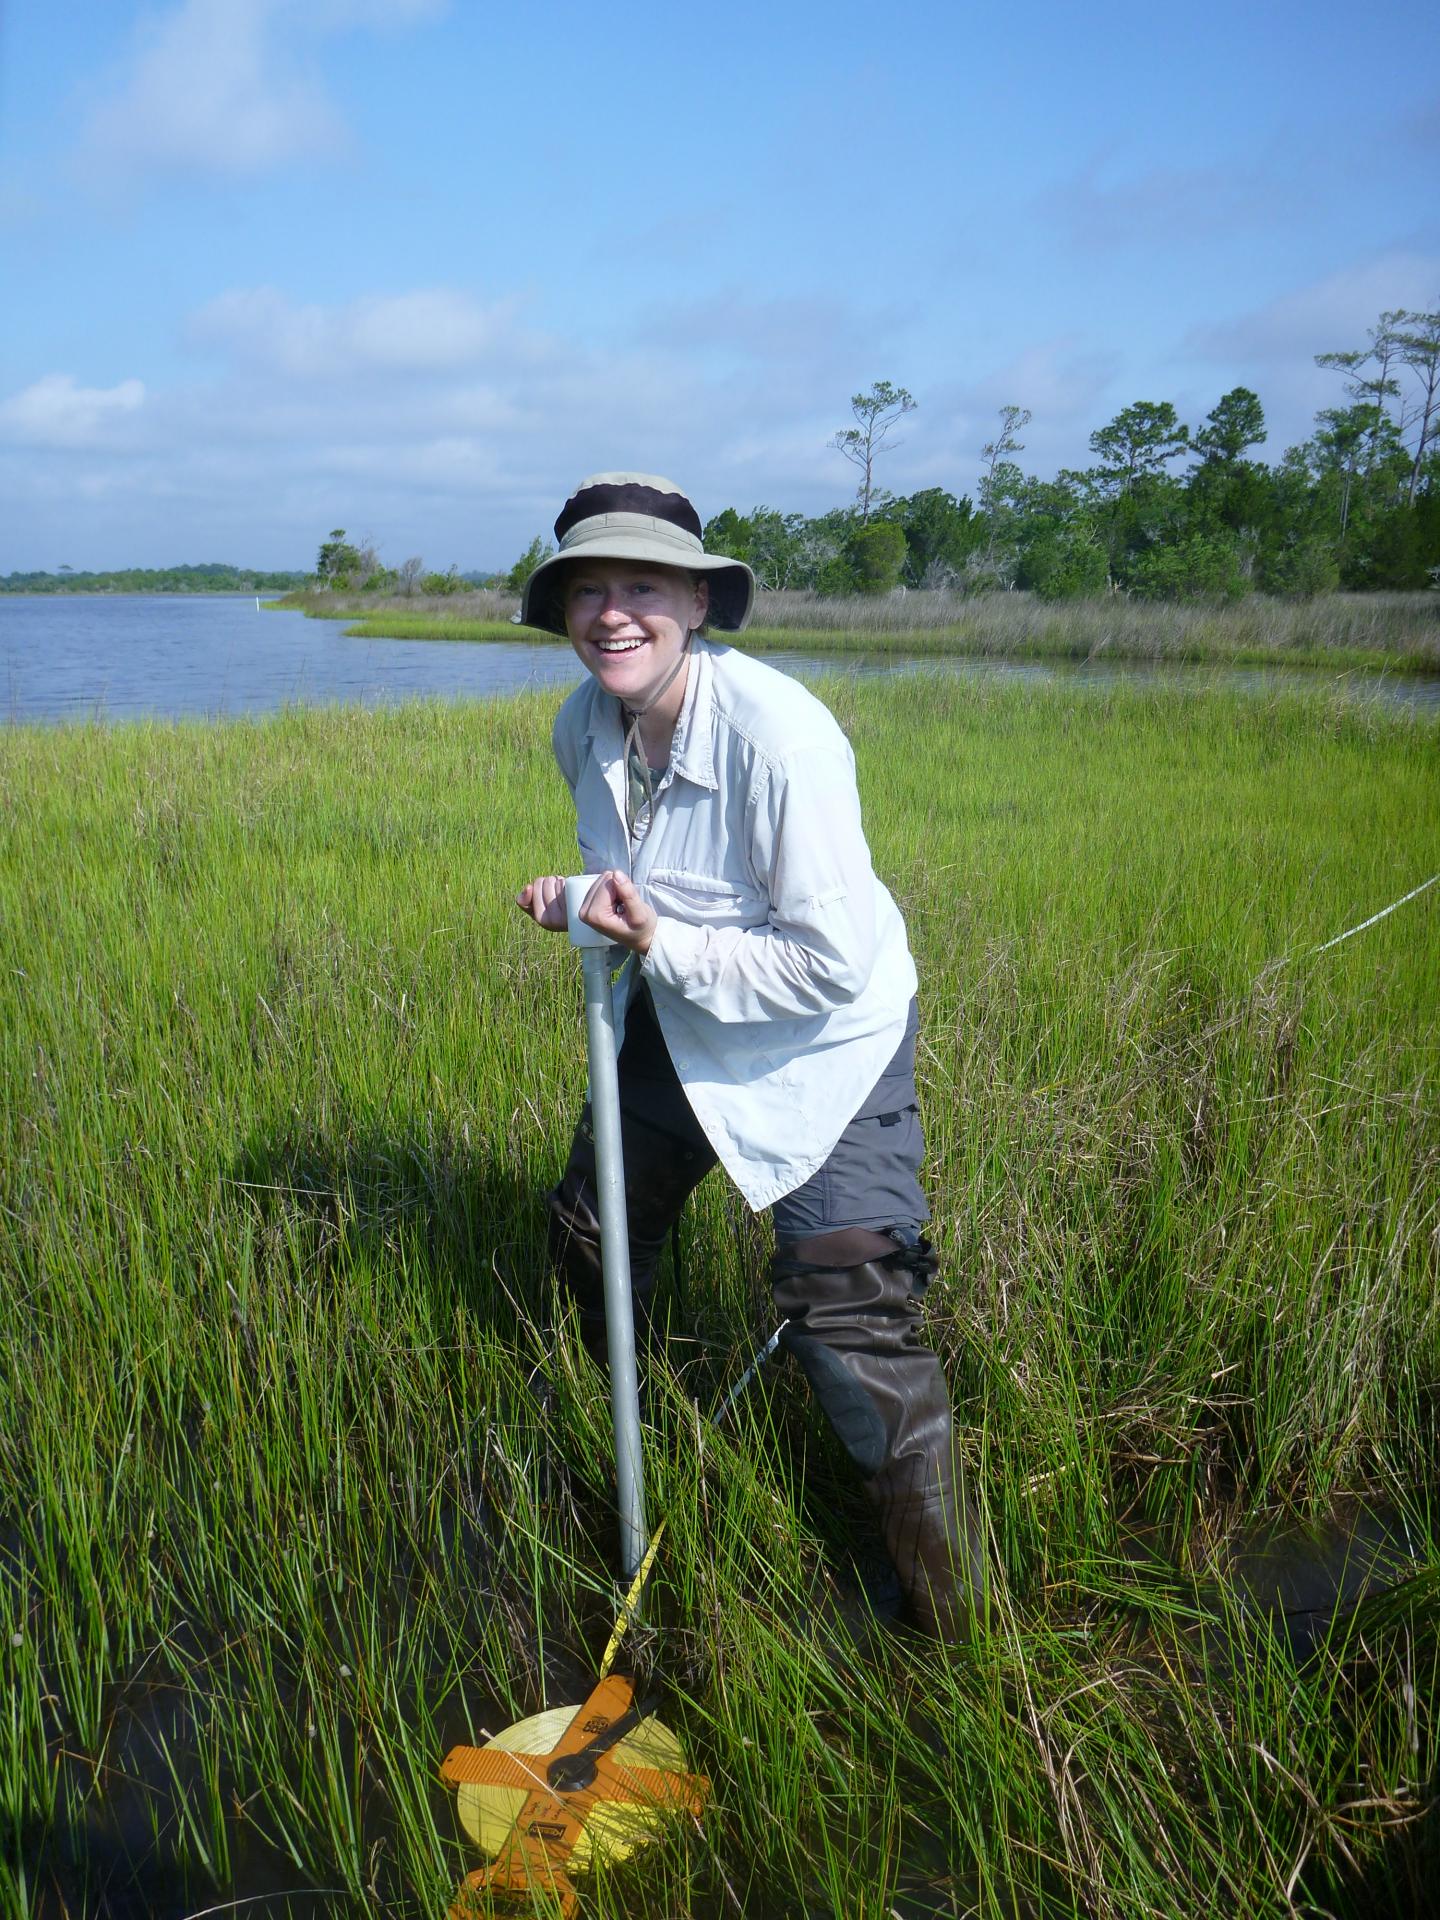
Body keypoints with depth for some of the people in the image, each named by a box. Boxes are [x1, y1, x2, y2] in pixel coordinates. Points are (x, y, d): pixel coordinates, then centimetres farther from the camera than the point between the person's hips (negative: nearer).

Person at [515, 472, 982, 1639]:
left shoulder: (777, 730, -30)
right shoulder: (582, 727, -6)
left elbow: (836, 961, -28)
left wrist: (662, 947, -29)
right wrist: (579, 900, -9)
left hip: (823, 1048, -7)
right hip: (674, 1023, 8)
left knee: (850, 1320, -12)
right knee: (588, 1245, 21)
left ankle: (951, 1618, 13)